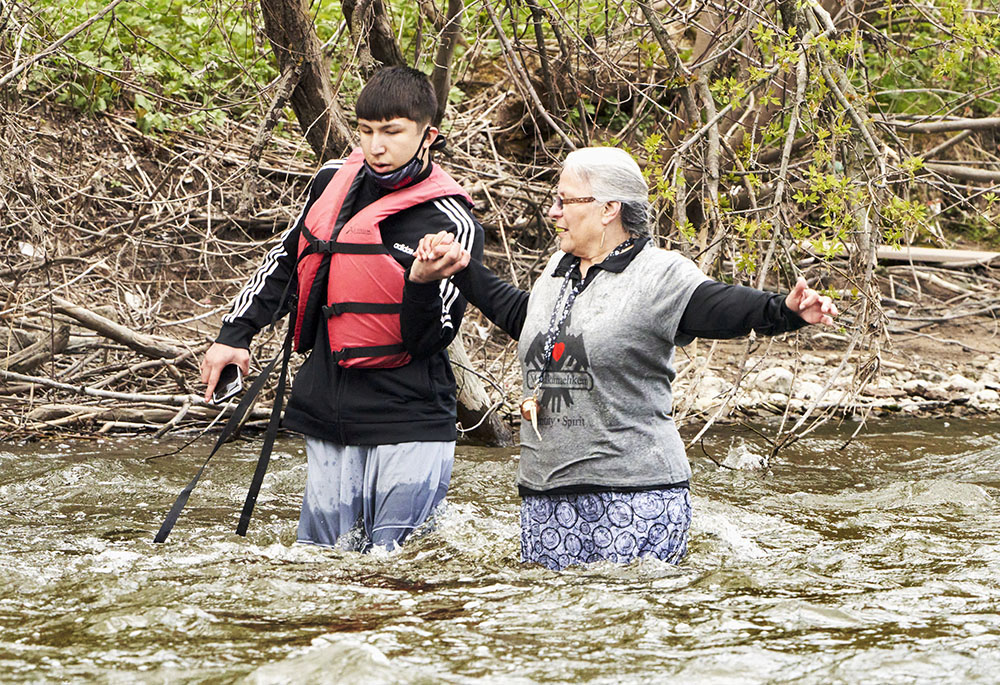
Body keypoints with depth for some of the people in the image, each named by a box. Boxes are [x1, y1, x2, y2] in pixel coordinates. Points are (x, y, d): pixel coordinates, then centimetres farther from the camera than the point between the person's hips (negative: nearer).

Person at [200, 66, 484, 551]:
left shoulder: (450, 225, -8)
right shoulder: (333, 182, 9)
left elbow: (430, 337, -10)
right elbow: (285, 262, 24)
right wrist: (234, 334, 19)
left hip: (408, 426, -5)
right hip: (327, 417, 5)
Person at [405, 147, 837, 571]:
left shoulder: (660, 275, -6)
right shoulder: (557, 272, 17)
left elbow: (724, 308, -21)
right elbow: (516, 312, 38)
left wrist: (785, 309, -40)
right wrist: (461, 270, 41)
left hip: (635, 493, -7)